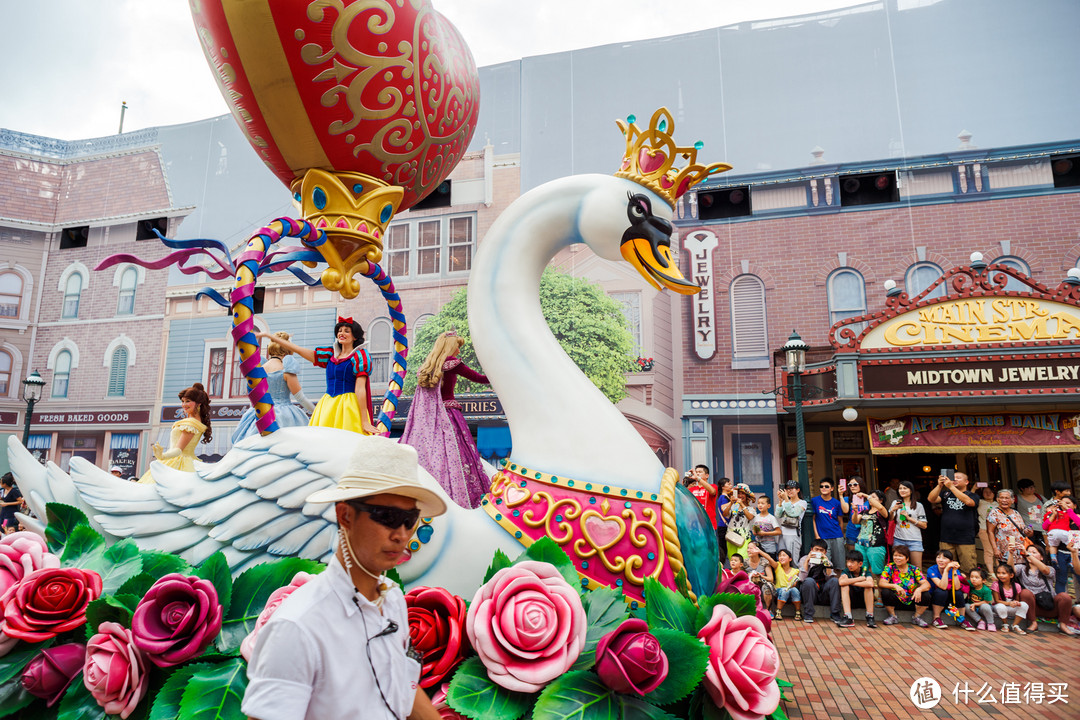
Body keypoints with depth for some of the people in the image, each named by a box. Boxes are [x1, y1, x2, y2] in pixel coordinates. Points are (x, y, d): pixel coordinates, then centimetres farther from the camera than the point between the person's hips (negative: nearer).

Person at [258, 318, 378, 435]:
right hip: (328, 404, 6)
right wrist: (268, 336, 21)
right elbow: (298, 349, 21)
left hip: (348, 406, -6)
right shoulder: (331, 355, 18)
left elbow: (360, 389, -9)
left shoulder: (359, 356, 1)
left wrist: (364, 421, -14)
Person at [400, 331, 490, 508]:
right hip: (448, 414, -6)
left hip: (426, 417, 6)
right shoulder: (452, 362, -4)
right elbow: (478, 378, -2)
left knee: (426, 452, 2)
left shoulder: (426, 365, 14)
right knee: (453, 453, -5)